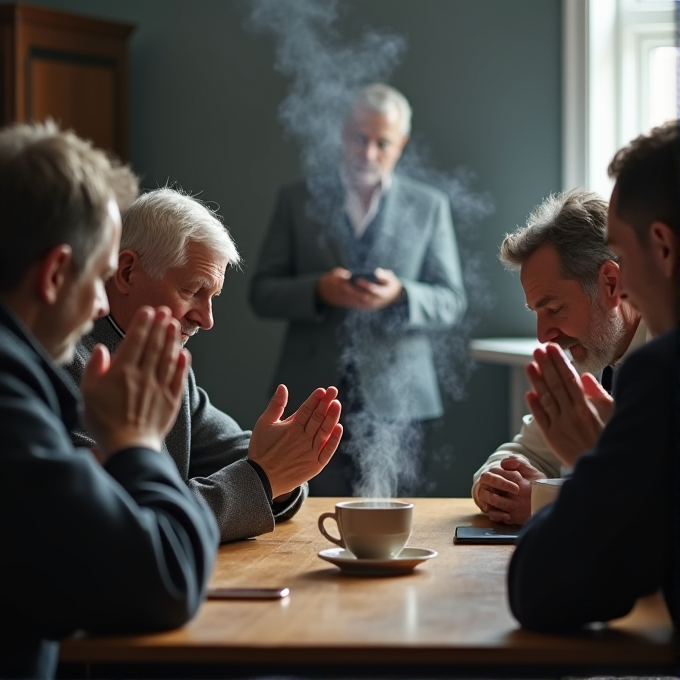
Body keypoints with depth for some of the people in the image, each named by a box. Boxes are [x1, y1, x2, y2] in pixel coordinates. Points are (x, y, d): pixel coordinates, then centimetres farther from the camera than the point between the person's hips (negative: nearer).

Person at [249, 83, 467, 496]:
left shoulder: (429, 206, 9)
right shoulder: (298, 200, 8)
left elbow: (452, 303, 6)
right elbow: (262, 293, 6)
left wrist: (400, 294, -14)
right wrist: (317, 291, -14)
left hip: (394, 399, 0)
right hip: (314, 397, 0)